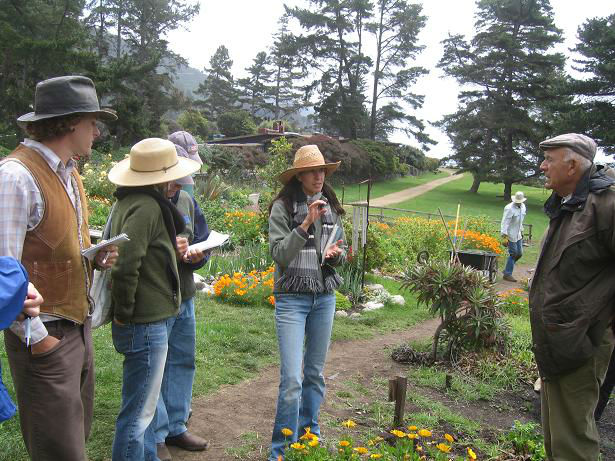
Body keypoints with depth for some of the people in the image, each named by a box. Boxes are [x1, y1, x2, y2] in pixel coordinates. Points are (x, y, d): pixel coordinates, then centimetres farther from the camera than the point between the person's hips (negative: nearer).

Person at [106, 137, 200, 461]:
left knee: (143, 405, 23)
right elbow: (126, 266, -28)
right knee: (138, 412, 3)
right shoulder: (147, 206, -21)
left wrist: (171, 249, 11)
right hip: (146, 323, -10)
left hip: (145, 320, 10)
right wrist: (124, 315, -17)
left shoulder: (128, 200, 9)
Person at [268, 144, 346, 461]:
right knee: (292, 379, -9)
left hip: (325, 298, 5)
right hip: (292, 298, -5)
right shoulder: (282, 207, -8)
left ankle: (309, 434, 32)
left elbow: (341, 253, 13)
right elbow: (279, 254, -15)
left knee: (315, 372, 15)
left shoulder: (331, 207, 6)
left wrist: (335, 254, -10)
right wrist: (305, 224, -23)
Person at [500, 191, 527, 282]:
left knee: (519, 253, 11)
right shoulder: (509, 208, -18)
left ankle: (507, 270, 26)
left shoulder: (523, 207, 8)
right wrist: (504, 237, -24)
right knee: (513, 254, -5)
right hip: (510, 235, -8)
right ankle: (507, 274, 6)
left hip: (518, 235, 8)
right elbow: (504, 223, -20)